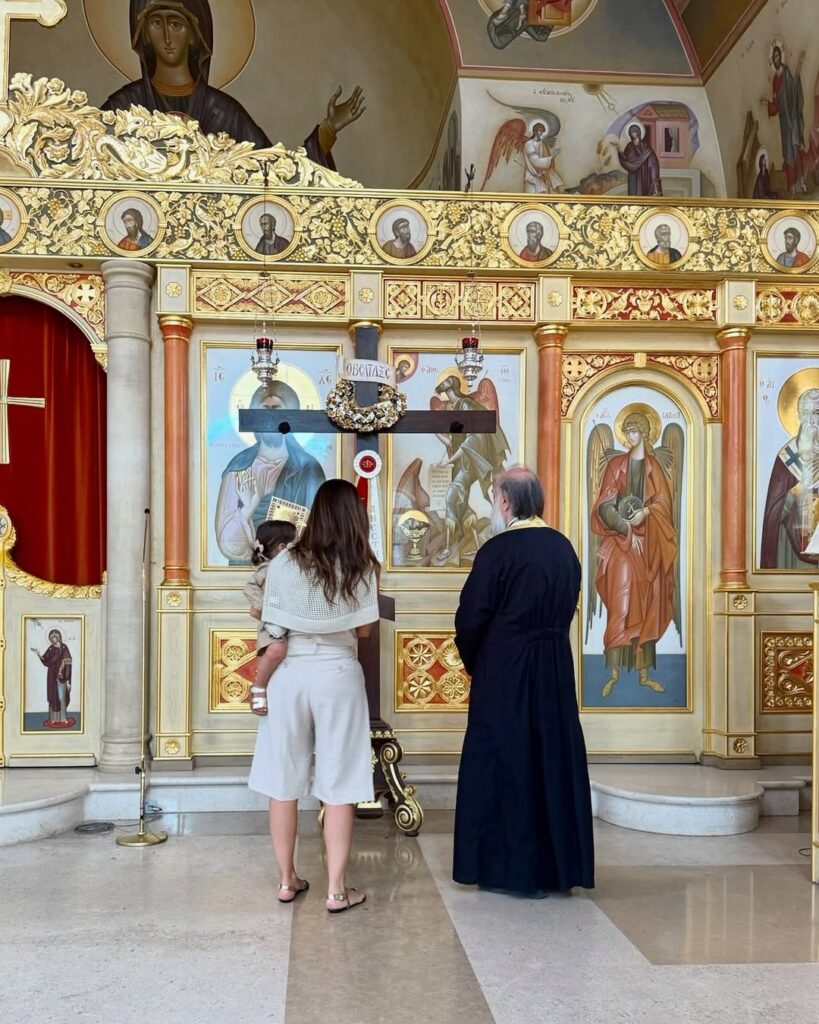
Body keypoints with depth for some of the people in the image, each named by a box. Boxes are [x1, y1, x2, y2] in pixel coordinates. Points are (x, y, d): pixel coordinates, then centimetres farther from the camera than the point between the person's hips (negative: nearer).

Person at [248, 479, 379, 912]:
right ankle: (336, 889, 11)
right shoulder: (362, 567, -5)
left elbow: (272, 630, -2)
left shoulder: (284, 563, -4)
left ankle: (287, 881, 24)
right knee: (338, 786, 7)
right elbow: (364, 629, 0)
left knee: (283, 782, 13)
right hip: (337, 675, -1)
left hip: (289, 675, 1)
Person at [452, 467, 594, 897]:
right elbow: (566, 610, 10)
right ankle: (558, 865, 22)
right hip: (555, 670, 6)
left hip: (504, 671, -6)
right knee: (553, 760, 13)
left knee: (503, 764, 5)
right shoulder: (564, 548, 5)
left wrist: (472, 662, 6)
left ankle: (510, 867, 12)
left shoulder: (498, 550, -14)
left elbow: (471, 617, -11)